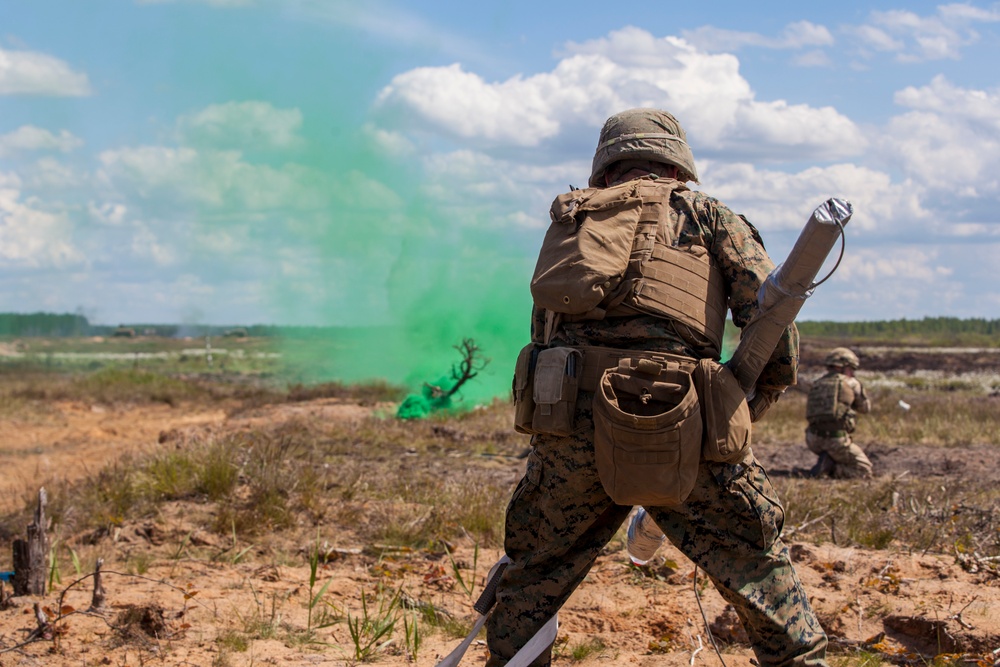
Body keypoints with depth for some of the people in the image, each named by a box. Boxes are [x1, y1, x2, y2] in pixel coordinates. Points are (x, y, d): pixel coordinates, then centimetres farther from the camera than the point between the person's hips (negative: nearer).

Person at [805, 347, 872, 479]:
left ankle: (826, 463, 6)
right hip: (837, 438, -6)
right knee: (865, 470, 9)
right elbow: (865, 408, 15)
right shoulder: (851, 383, 2)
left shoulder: (816, 385, 18)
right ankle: (830, 468, -11)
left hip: (813, 439, 6)